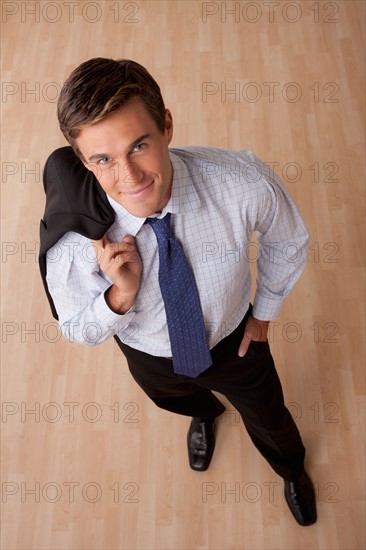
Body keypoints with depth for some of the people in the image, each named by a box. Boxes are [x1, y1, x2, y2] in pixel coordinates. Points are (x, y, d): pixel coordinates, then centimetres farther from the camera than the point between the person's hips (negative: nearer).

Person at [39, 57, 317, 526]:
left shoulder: (244, 183, -36)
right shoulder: (74, 237, -35)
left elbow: (288, 241, -12)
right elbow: (78, 329, -15)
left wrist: (264, 312, -1)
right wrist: (120, 295, -37)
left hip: (234, 342, 0)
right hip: (152, 360, 1)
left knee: (268, 418, 29)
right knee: (178, 400, 36)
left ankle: (292, 470, 71)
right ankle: (205, 413, 80)